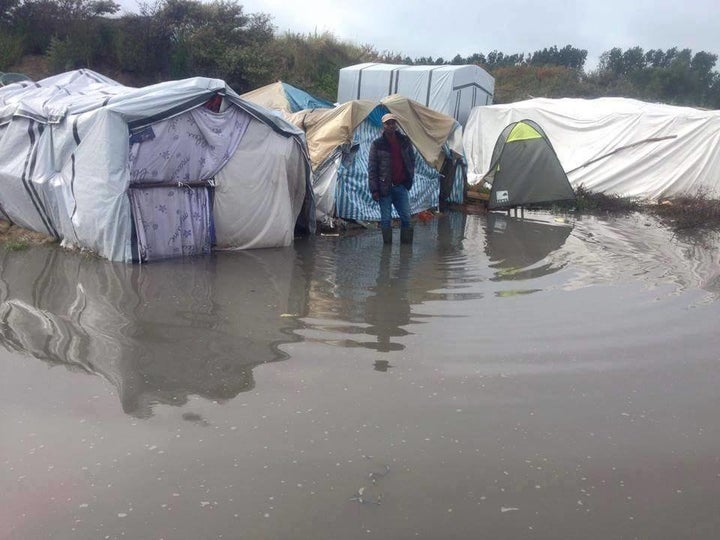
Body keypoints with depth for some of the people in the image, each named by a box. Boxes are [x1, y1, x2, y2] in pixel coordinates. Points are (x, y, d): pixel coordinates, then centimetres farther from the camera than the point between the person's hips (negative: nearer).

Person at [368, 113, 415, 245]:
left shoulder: (405, 141, 6)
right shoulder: (377, 144, -3)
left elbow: (412, 160, 17)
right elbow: (371, 168, -4)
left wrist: (410, 177, 9)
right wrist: (374, 189, -9)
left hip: (401, 186, 3)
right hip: (384, 187, -3)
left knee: (406, 217, 4)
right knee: (386, 219, 3)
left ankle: (406, 245, 15)